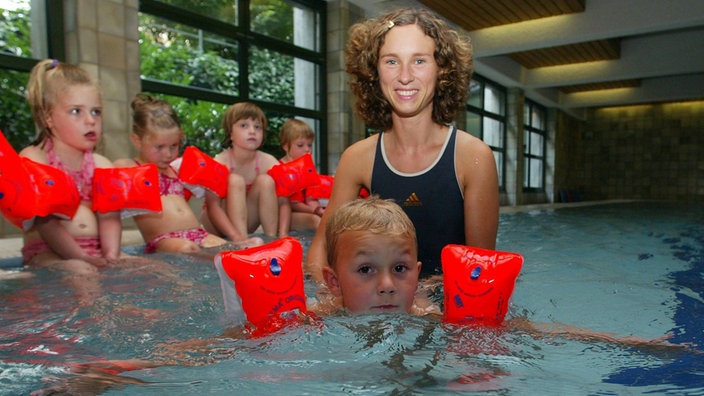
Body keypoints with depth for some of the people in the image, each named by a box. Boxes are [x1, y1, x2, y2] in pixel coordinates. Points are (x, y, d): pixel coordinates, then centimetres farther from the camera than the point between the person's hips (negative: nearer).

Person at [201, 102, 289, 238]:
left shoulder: (268, 162, -14)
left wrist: (283, 234, -35)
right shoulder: (219, 162, -23)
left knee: (265, 181, -19)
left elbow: (284, 202, -18)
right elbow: (213, 207, -32)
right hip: (218, 224, -3)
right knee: (235, 181, -27)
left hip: (246, 222, 3)